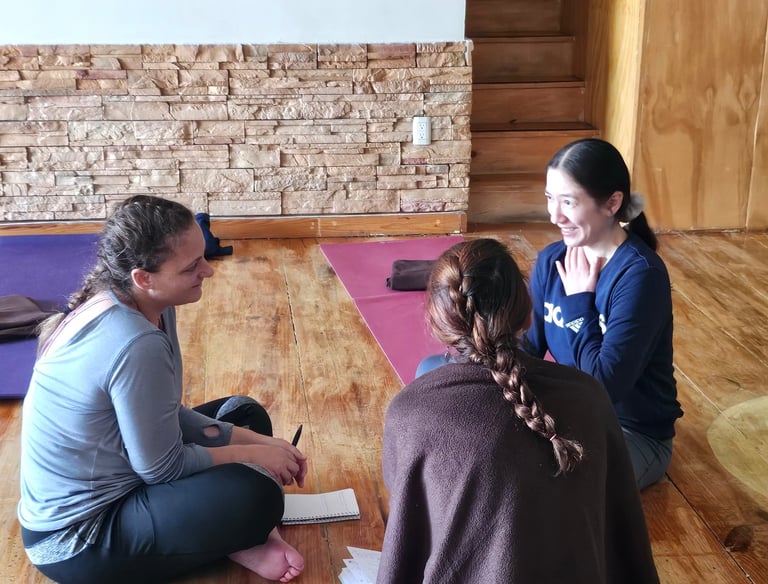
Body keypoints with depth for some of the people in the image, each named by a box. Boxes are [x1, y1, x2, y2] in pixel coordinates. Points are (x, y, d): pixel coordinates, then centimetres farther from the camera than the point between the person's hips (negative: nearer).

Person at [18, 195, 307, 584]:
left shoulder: (128, 305, -3)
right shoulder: (135, 344, -32)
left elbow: (170, 419, 5)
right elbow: (164, 466, -21)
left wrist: (258, 441, -1)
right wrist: (252, 454, -7)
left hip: (92, 492, 10)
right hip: (75, 540, -10)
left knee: (245, 415, 13)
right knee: (255, 494, -27)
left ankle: (239, 538, 1)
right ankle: (240, 542, 3)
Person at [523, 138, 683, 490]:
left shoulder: (641, 275, -25)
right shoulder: (552, 259, -4)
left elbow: (604, 386, -29)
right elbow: (527, 349, -1)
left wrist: (579, 302, -22)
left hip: (632, 432, -6)